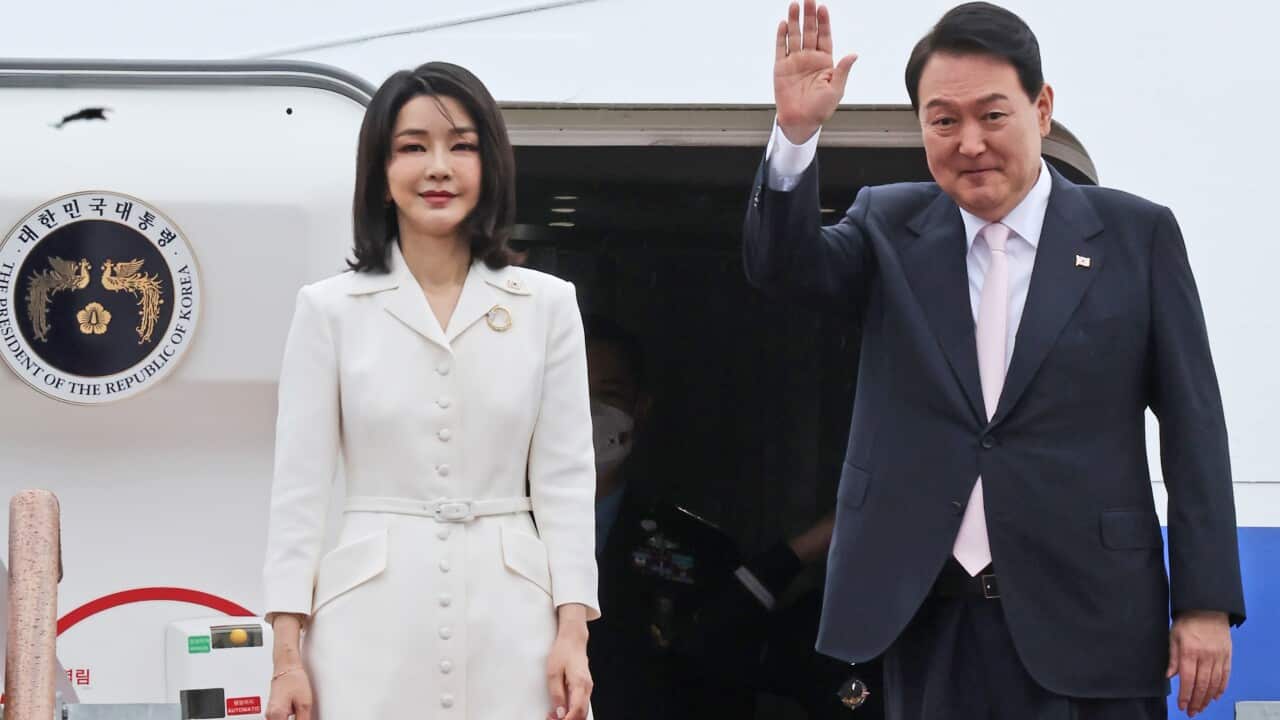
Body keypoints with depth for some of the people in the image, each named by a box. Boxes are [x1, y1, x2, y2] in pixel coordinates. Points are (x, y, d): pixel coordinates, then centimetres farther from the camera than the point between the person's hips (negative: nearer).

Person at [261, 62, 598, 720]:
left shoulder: (547, 305, 7)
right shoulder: (330, 309, 4)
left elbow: (564, 477, 5)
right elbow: (300, 485, 2)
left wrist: (572, 632, -3)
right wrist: (286, 654, -4)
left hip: (507, 617, 1)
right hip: (374, 621, -1)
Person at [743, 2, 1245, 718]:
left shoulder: (1138, 234, 2)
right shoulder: (890, 226, 9)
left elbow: (1192, 425, 1)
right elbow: (782, 264, -8)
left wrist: (1207, 603, -3)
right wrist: (797, 133, -24)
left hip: (1084, 615, -2)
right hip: (929, 615, 2)